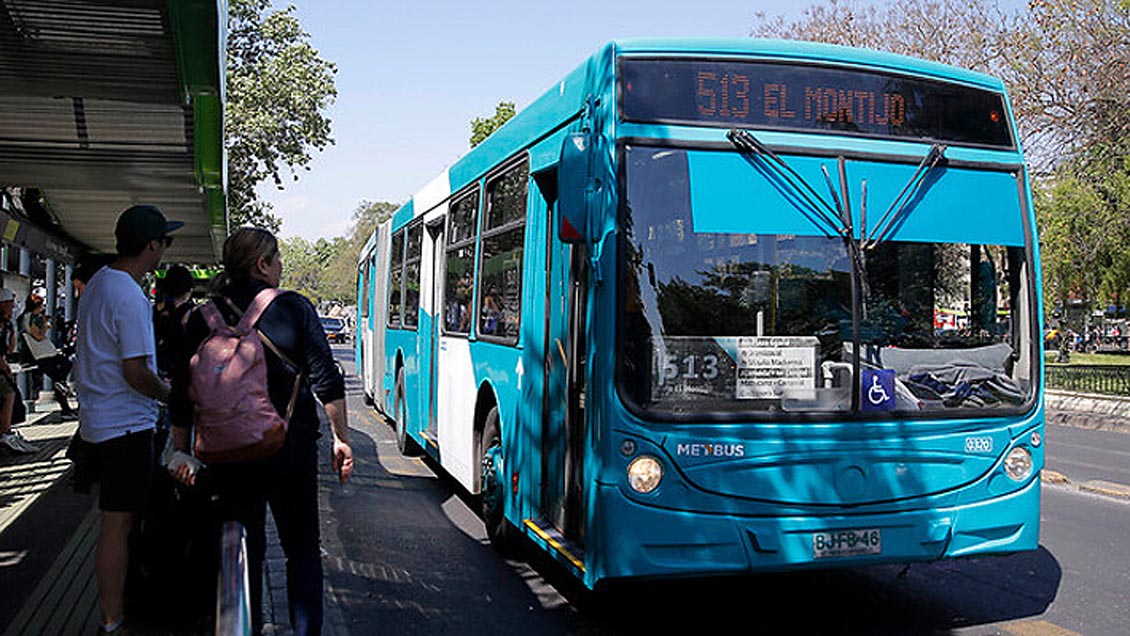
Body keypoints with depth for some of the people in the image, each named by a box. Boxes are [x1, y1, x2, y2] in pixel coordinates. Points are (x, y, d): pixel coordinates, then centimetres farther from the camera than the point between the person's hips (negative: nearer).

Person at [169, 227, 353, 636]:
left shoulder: (203, 320, 1)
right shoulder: (294, 308, -6)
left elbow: (182, 396, 2)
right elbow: (326, 380, -8)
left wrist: (181, 453, 11)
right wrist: (340, 438, -1)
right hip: (291, 448, -2)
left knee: (242, 550, 15)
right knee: (302, 548, 11)